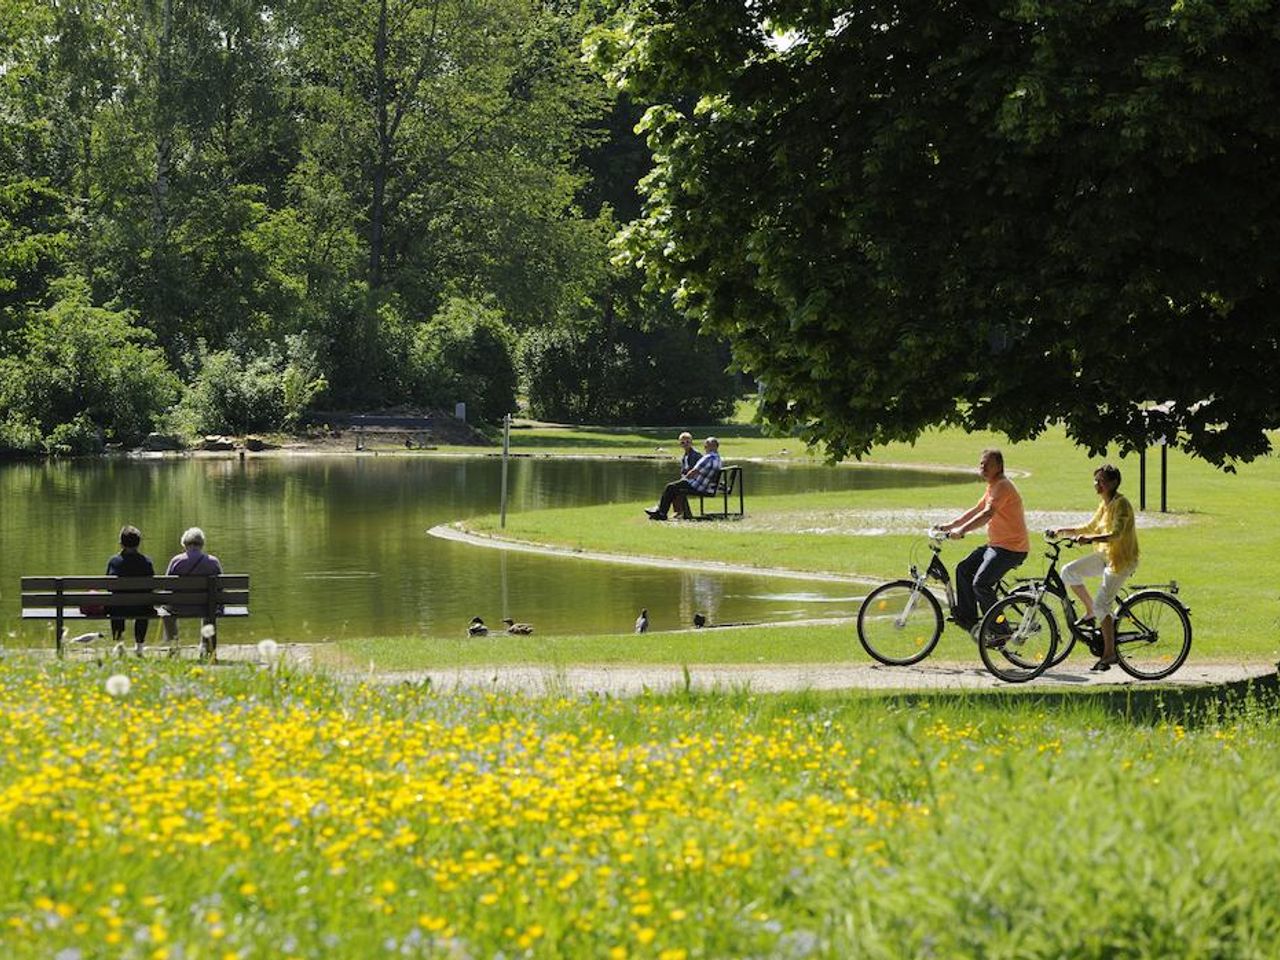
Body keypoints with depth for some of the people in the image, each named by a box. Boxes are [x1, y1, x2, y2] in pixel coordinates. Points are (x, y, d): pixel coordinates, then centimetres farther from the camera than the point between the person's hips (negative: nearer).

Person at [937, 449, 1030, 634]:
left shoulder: (1002, 487, -17)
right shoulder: (992, 487, 16)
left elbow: (987, 514, -31)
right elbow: (976, 510, 23)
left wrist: (962, 530, -39)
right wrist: (950, 525, 15)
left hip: (1012, 548, -11)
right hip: (996, 545, 11)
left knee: (980, 584, -20)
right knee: (963, 569, 12)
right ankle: (967, 618, 17)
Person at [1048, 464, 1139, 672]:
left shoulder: (1121, 504, -17)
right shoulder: (1105, 504, 11)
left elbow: (1116, 534, -30)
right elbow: (1090, 528, 21)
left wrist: (1090, 539, -44)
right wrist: (1062, 531, 11)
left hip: (1121, 559, -9)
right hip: (1104, 555, 9)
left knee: (1102, 604, -13)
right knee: (1069, 572, -3)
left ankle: (1109, 653, -5)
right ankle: (1090, 612, 12)